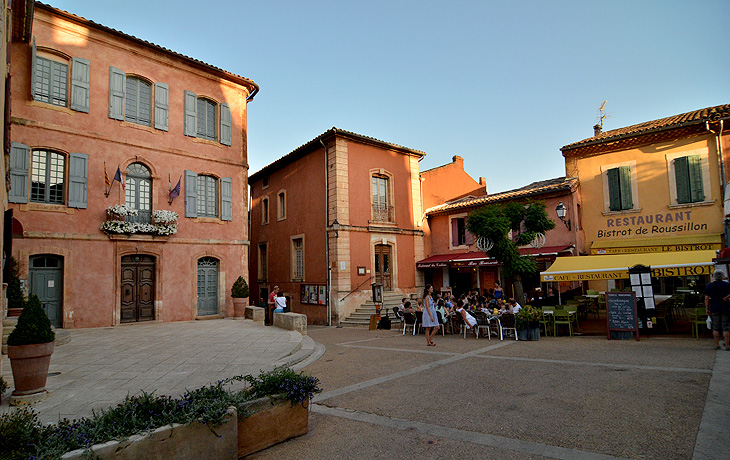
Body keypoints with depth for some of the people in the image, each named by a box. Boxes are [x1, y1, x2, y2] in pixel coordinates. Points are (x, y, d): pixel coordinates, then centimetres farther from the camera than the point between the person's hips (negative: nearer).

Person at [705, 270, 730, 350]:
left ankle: (716, 345, 9)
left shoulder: (709, 286, 0)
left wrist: (707, 309, 3)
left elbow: (706, 298, -1)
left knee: (715, 328, 6)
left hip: (714, 309, 0)